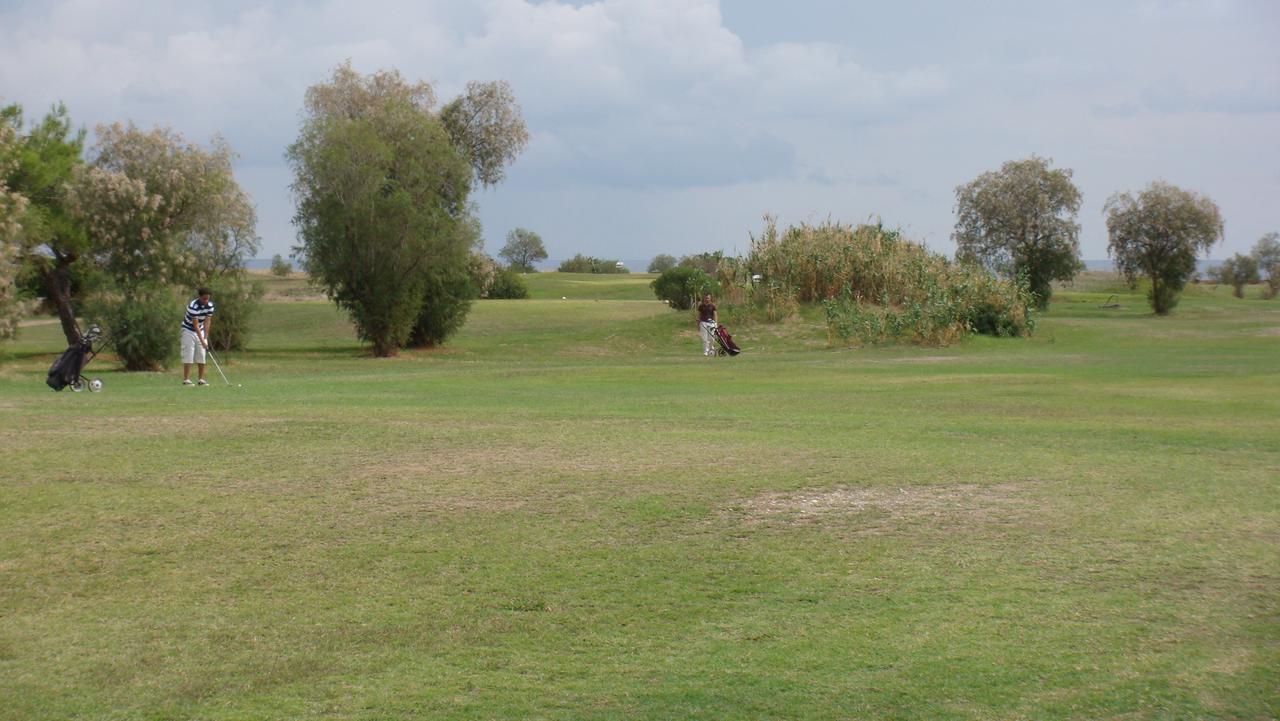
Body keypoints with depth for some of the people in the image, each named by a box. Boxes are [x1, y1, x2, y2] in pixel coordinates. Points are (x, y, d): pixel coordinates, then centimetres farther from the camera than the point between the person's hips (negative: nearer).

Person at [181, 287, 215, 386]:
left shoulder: (210, 305, -11)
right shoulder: (193, 306, -29)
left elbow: (207, 321, -7)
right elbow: (195, 325, -27)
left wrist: (205, 338, -13)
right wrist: (202, 341, -29)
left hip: (201, 330, 6)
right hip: (189, 330, -6)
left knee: (202, 354, 3)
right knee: (188, 354, -10)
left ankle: (201, 379, 7)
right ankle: (186, 379, -10)